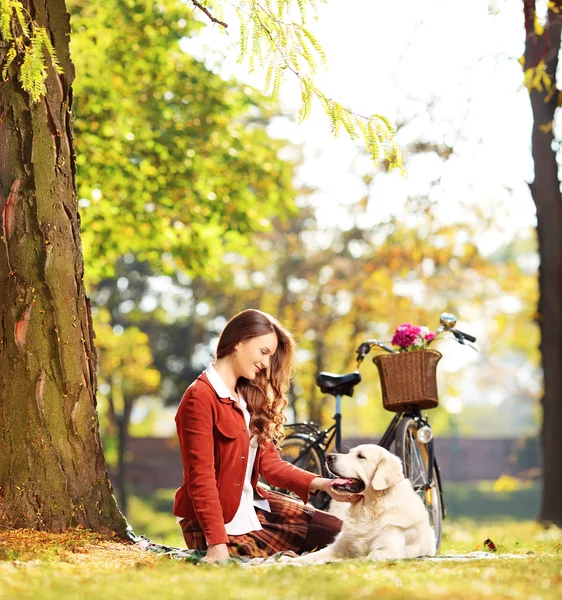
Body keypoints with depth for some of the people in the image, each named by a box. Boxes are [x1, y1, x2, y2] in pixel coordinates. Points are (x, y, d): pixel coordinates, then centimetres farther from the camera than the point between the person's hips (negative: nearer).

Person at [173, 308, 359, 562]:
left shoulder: (248, 397, 11)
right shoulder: (200, 398, -17)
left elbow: (269, 461, 5)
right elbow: (200, 477, -22)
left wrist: (320, 484, -10)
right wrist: (217, 544, -27)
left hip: (252, 505, 9)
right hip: (222, 521, -9)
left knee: (337, 531, 3)